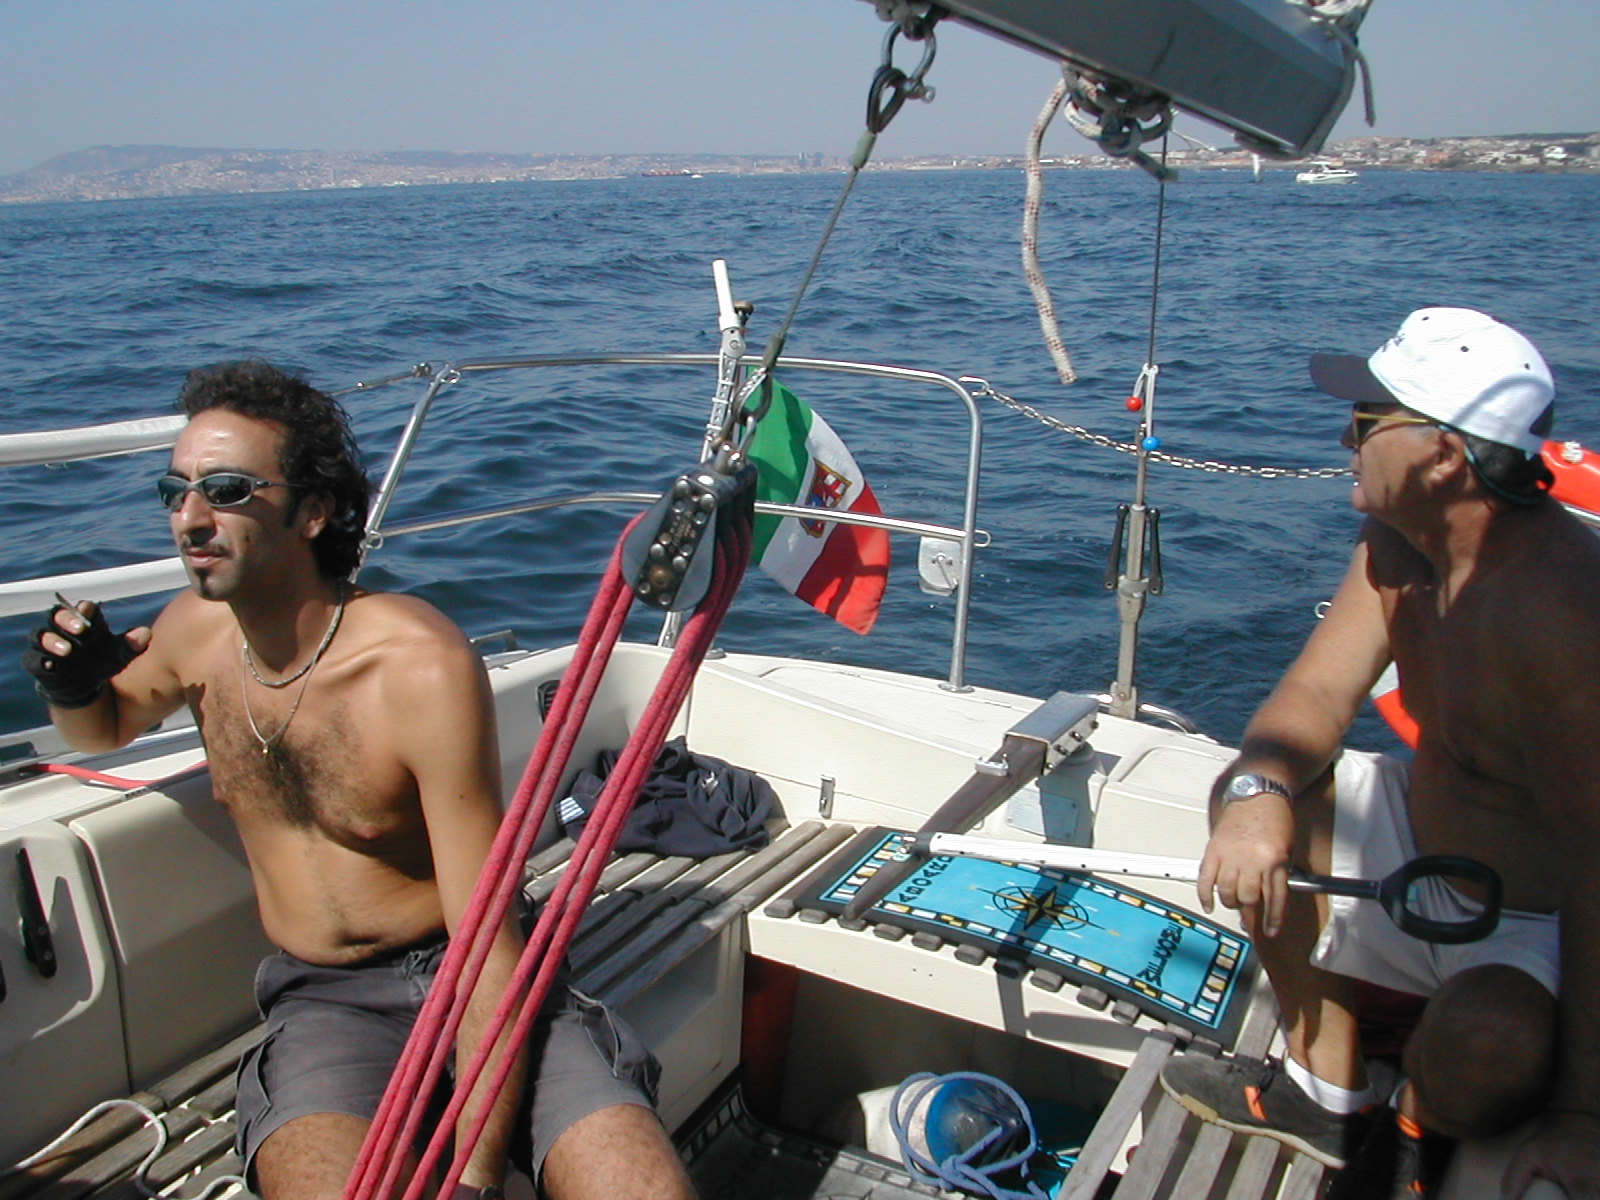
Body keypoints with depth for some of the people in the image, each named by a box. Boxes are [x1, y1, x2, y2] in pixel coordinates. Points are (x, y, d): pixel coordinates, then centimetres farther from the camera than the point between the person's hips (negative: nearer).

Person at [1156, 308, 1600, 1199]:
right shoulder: (1401, 538, -6)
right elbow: (1318, 691, -7)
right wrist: (1258, 791, -31)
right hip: (1429, 849, 8)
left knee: (1489, 1044, -36)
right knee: (1260, 794, 1)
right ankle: (1328, 1096, 12)